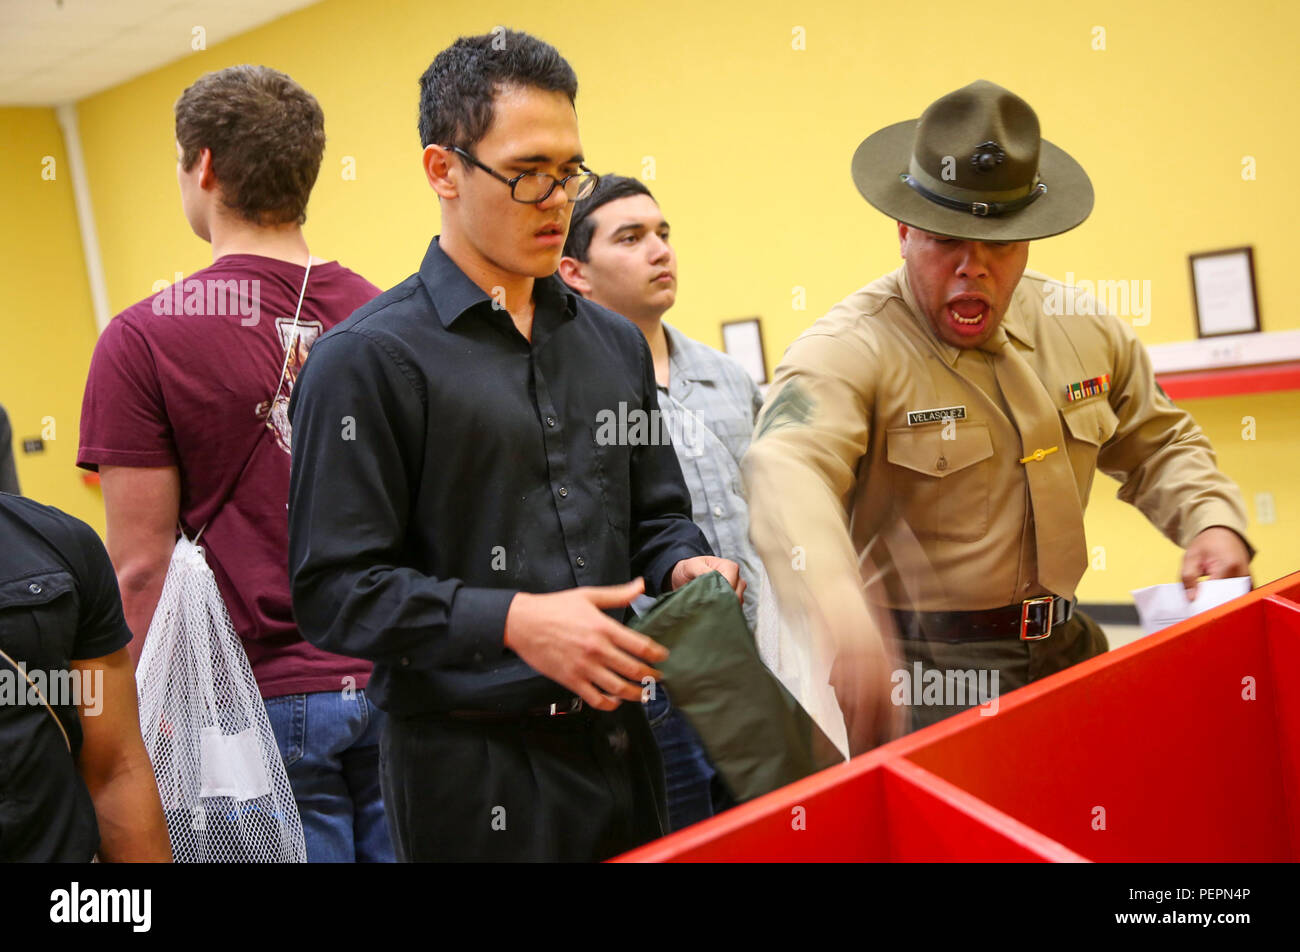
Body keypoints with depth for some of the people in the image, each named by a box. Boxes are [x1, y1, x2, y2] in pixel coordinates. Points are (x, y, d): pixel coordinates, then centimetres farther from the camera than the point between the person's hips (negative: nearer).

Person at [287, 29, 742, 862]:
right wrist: (511, 622, -23)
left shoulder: (614, 342, 11)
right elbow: (333, 589, -14)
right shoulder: (368, 358, -10)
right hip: (472, 770, -6)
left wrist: (684, 566, -3)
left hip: (617, 740, 6)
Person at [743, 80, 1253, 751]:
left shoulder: (1084, 330, 6)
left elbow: (1157, 445, 21)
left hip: (1066, 648, 6)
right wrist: (836, 605, -55)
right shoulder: (850, 348, -17)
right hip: (921, 671, -6)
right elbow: (787, 469, -36)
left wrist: (1212, 519, -1)